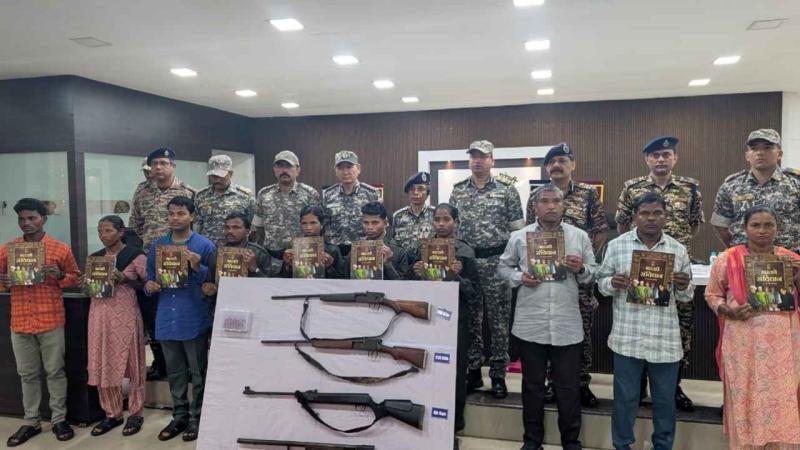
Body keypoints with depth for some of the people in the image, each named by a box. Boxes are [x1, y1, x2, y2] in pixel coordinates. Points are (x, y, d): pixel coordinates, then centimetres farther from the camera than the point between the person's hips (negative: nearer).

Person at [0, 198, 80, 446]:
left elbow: (75, 277, 7)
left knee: (55, 371, 6)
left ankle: (59, 419, 17)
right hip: (20, 321, 3)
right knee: (27, 375, 12)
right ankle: (31, 422, 24)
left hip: (51, 321, -3)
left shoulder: (61, 248, -2)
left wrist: (59, 276, -14)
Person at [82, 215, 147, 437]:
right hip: (99, 314, 5)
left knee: (130, 363, 2)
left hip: (125, 315, -5)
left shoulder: (135, 255, -6)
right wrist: (86, 283, -2)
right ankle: (112, 414, 21)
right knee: (102, 365, 7)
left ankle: (135, 413, 15)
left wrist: (124, 279, -19)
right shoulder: (94, 257, 12)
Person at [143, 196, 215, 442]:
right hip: (167, 318, 4)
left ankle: (197, 417, 18)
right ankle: (179, 416, 27)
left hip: (195, 319, -4)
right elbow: (150, 277, 15)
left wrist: (198, 267, -22)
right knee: (174, 373, 15)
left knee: (198, 373, 5)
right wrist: (149, 286, -7)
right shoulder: (157, 245, 9)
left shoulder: (204, 245, -4)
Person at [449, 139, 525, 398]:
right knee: (470, 319, 9)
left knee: (498, 320, 3)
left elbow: (517, 228, -1)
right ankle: (473, 371, 21)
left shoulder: (507, 189, -1)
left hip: (496, 261, -3)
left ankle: (498, 375, 14)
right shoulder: (458, 191, 9)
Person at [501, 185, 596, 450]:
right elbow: (503, 267, 9)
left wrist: (581, 269, -14)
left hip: (568, 327, 0)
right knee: (532, 385, 13)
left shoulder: (580, 236, 5)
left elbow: (594, 274, 7)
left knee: (569, 387, 8)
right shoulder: (519, 237, 4)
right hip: (529, 326, 0)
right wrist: (519, 277, -11)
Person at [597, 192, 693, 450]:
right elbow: (601, 282, 5)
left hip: (665, 339, 2)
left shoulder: (678, 250, 5)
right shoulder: (617, 245, 0)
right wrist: (613, 283, -18)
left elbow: (685, 297, 10)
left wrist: (683, 287, -13)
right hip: (627, 337, -1)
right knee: (625, 398, 9)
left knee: (665, 399, 14)